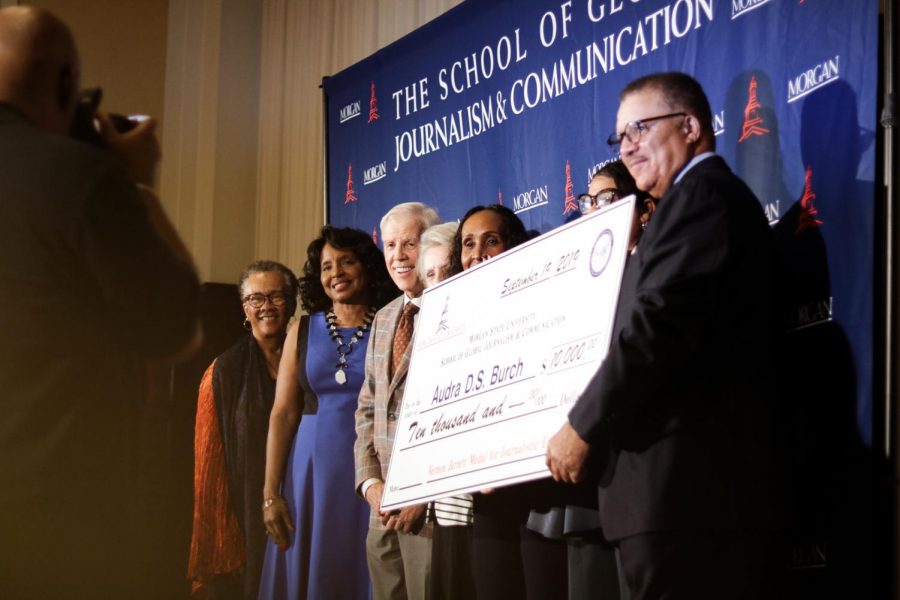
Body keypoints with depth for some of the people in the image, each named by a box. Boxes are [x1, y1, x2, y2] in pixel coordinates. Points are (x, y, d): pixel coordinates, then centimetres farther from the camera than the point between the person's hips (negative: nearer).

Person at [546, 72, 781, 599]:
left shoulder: (698, 194, -7)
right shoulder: (716, 196, 25)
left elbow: (658, 324, -17)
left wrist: (582, 427, -11)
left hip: (685, 481, -10)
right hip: (713, 480, 10)